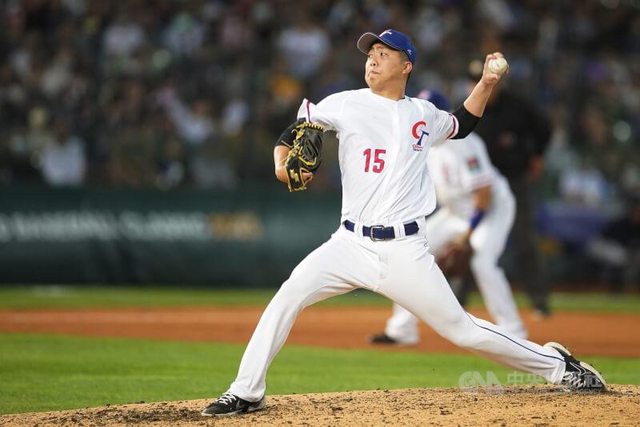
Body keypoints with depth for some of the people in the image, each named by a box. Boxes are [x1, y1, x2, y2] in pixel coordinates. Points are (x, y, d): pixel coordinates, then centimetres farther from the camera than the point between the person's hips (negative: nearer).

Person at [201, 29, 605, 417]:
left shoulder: (424, 115, 9)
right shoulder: (344, 105, 3)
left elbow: (462, 124, 30)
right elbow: (292, 134, 4)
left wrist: (487, 83, 16)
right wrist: (282, 164, -17)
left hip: (406, 251, 0)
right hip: (351, 244, 0)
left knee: (462, 329, -1)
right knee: (288, 296, -19)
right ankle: (247, 392, -9)